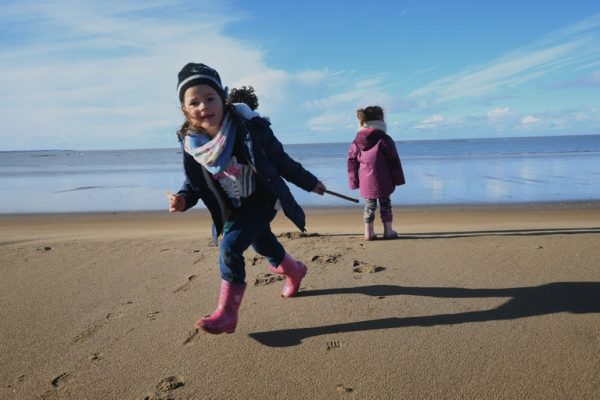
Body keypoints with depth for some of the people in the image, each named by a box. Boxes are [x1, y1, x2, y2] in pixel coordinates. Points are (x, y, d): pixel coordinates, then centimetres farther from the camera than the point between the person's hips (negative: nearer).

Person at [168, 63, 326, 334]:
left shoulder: (250, 129, -26)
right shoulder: (190, 144, -14)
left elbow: (282, 162, -13)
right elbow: (193, 182, -1)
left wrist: (310, 183, -3)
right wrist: (183, 199, -22)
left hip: (261, 202, -5)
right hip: (233, 210, 6)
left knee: (230, 249, -19)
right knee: (262, 244, 24)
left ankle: (226, 314, -3)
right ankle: (295, 271, 55)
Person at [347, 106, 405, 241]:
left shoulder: (356, 143, 4)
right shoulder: (384, 140, -7)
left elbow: (352, 163, 7)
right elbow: (394, 161, -5)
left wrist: (354, 182, 13)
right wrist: (397, 179, 3)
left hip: (366, 182, 3)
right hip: (383, 181, -3)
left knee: (369, 204, 13)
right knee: (385, 203, 10)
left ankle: (369, 232, 12)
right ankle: (388, 231, 16)